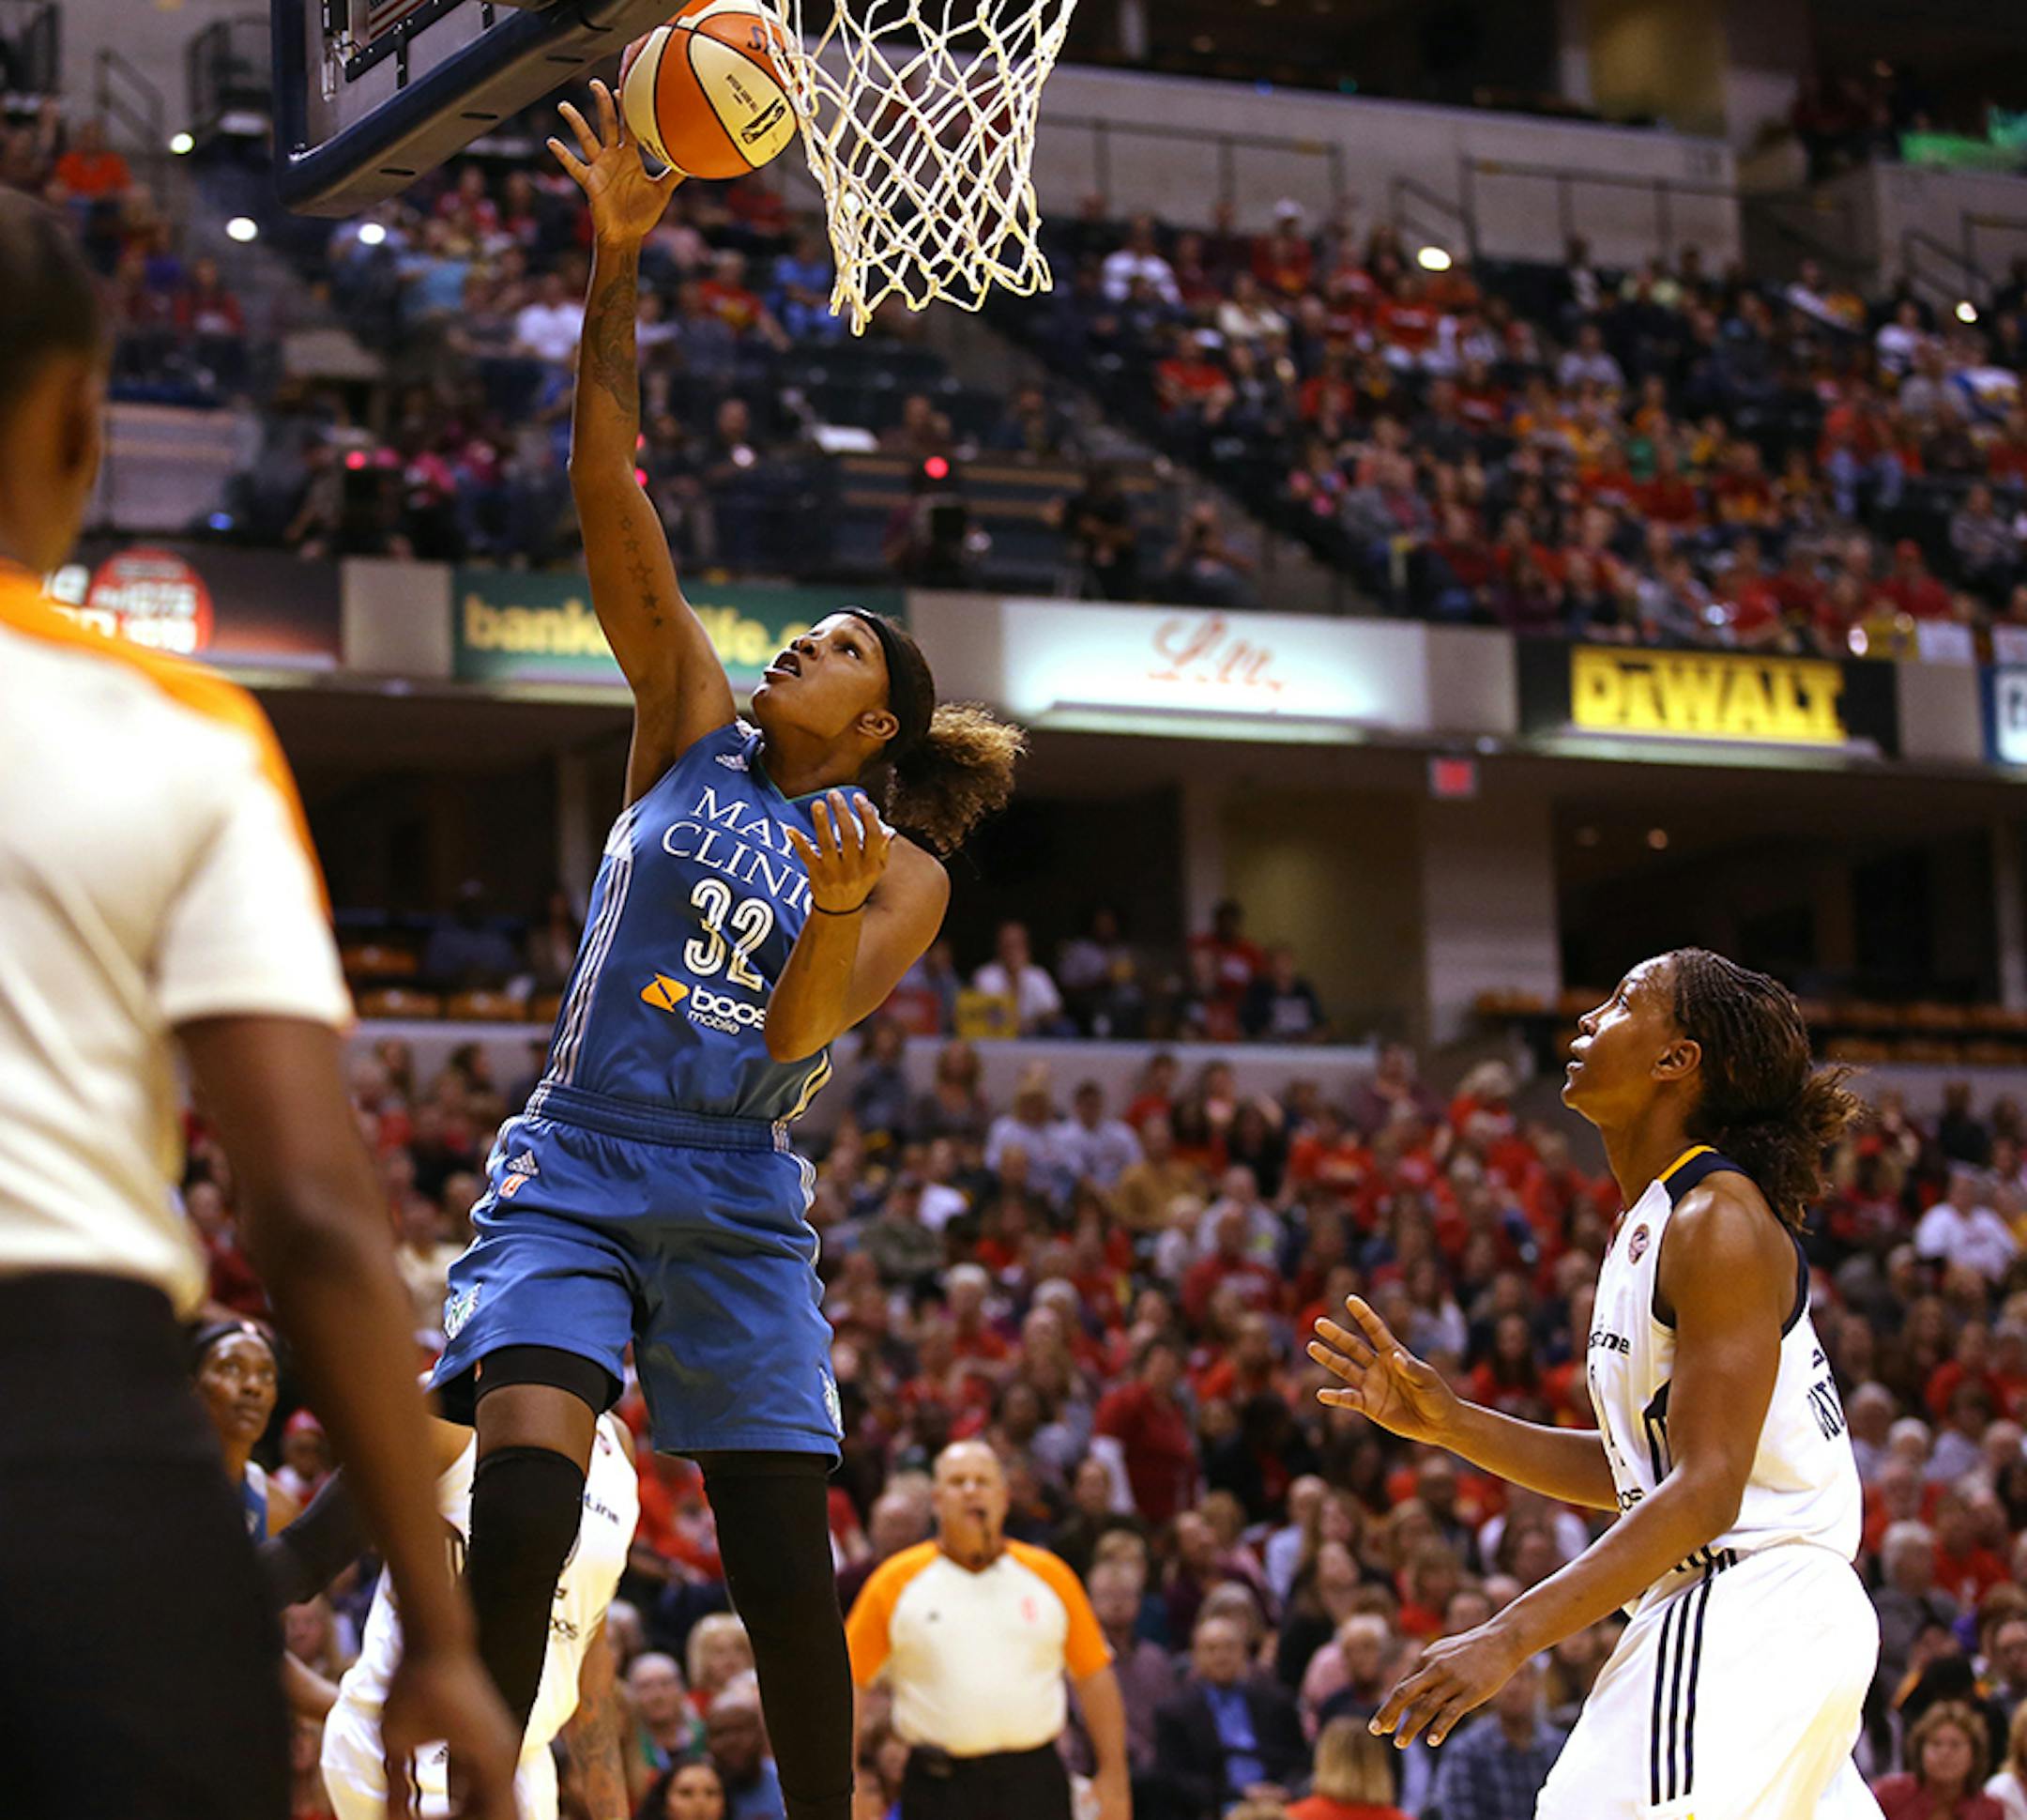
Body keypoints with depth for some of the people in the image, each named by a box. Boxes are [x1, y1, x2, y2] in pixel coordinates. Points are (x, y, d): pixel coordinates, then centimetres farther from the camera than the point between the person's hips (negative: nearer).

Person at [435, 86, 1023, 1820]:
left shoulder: (902, 873, 6)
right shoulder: (691, 723, 8)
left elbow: (799, 1035, -10)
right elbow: (608, 488, -1)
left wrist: (833, 910, -30)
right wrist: (617, 268, -10)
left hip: (738, 1207, 0)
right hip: (576, 1172, 0)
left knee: (791, 1583, 0)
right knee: (525, 1502, -21)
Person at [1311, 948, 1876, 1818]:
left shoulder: (1720, 1223, -14)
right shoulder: (1642, 1226, 16)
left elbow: (1705, 1492, -21)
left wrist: (1508, 1639, -26)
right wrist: (1448, 1422, 10)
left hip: (1751, 1609, -10)